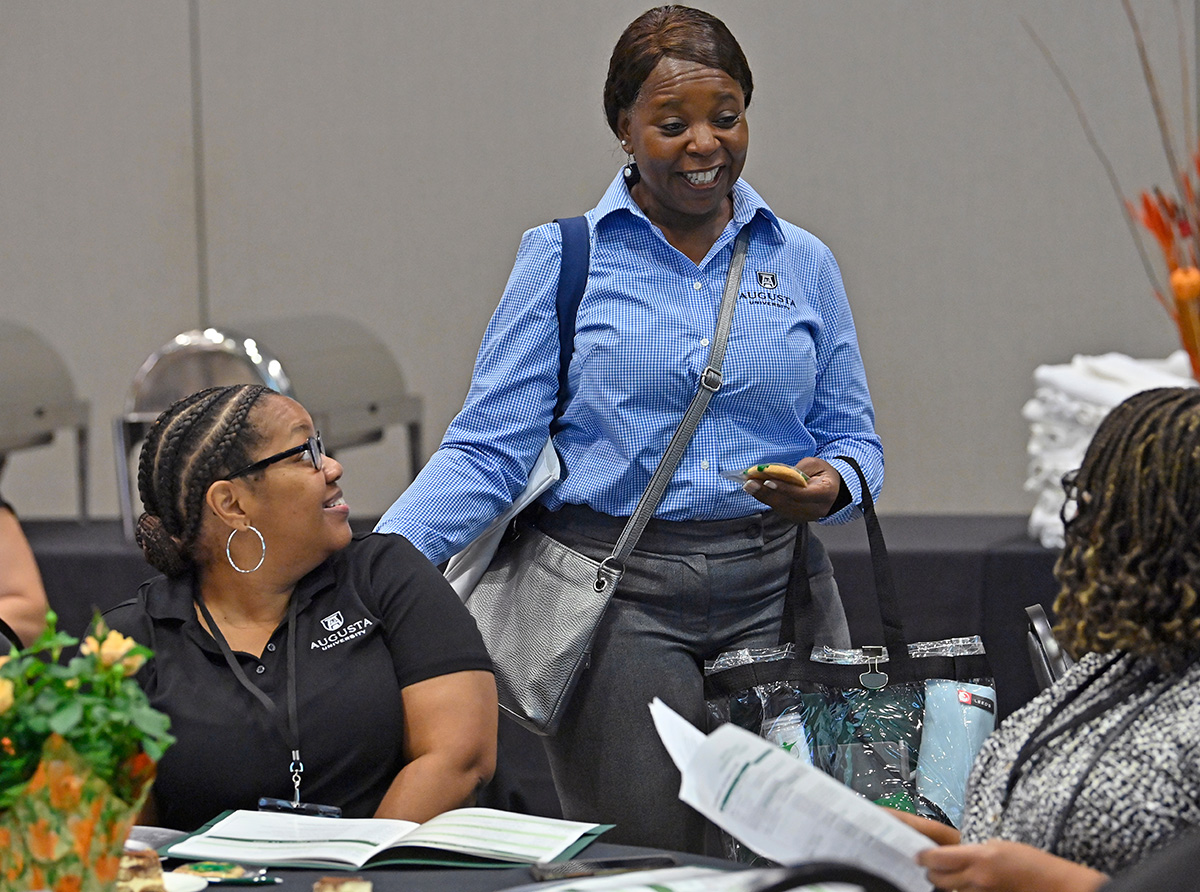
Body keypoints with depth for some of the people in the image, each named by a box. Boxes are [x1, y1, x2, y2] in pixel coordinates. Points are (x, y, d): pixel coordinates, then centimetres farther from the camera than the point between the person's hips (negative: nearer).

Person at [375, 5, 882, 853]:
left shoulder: (803, 263, 11)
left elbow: (853, 434, 15)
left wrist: (832, 483, -9)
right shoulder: (563, 259, 3)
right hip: (619, 597, -2)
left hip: (774, 592, 2)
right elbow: (491, 447, -2)